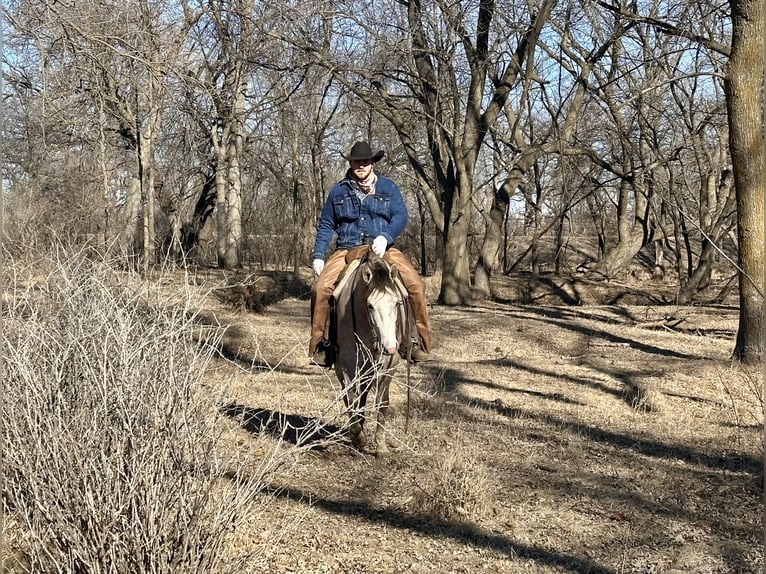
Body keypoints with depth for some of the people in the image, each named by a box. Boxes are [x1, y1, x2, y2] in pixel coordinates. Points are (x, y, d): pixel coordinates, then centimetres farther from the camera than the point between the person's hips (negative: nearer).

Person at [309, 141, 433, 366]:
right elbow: (325, 225, 16)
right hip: (347, 251, 1)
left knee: (416, 285, -21)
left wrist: (385, 237, -21)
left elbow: (401, 216, -2)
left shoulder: (388, 187, 9)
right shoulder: (338, 191, 12)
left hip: (383, 249, 0)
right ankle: (318, 344, -8)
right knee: (321, 288, -23)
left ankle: (421, 341, -7)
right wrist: (318, 255, 6)